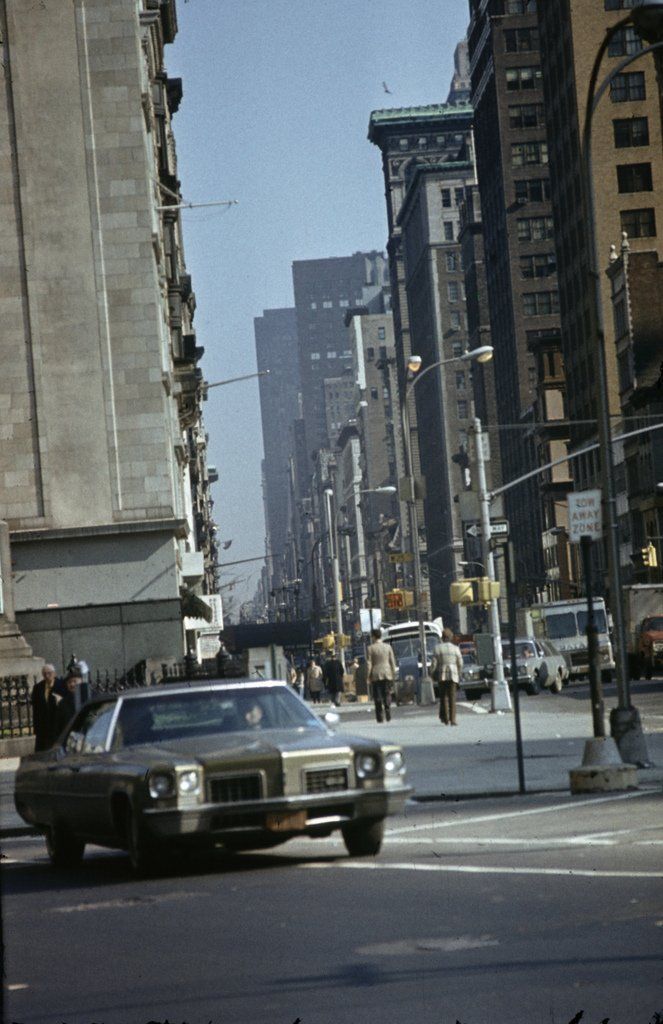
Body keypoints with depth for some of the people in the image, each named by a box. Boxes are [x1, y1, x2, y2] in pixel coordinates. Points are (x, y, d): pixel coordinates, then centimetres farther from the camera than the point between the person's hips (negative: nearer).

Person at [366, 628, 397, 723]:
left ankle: (379, 717, -2)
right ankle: (388, 715, -2)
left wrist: (369, 676, 1)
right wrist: (393, 674, 11)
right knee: (387, 695, 7)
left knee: (377, 697, 2)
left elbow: (369, 663, -5)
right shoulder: (388, 647, 4)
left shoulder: (370, 648, -4)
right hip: (387, 674, 2)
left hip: (376, 675, -2)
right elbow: (392, 661, 5)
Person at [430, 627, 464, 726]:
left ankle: (445, 719, 4)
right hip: (453, 674, 0)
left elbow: (434, 663, -3)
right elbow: (460, 663, 2)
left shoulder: (437, 648, 0)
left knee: (443, 697, 8)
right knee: (452, 697, 1)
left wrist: (433, 674, 7)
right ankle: (453, 719, -6)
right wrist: (459, 674, 14)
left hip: (441, 675, 0)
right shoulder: (456, 648, 2)